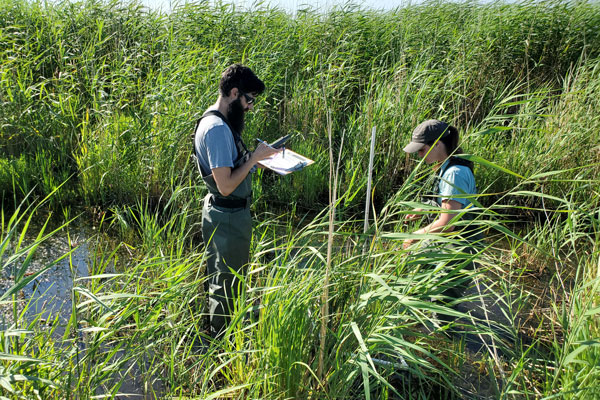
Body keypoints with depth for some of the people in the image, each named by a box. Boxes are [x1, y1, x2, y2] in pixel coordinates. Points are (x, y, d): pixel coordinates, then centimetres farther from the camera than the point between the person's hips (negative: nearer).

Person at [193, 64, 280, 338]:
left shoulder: (213, 120, 7)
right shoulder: (218, 129, -26)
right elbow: (226, 185, -28)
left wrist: (254, 156, 6)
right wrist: (254, 158, -20)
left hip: (219, 212, 11)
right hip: (229, 218, -11)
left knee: (217, 276, 24)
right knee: (228, 283, 6)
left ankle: (213, 333, 42)